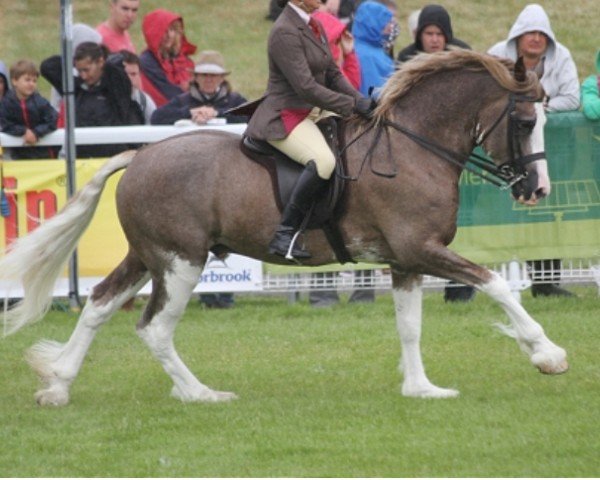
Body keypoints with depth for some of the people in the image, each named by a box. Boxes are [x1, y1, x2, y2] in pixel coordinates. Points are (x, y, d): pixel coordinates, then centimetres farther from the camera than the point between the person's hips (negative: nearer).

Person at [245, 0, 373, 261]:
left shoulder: (313, 26, 11)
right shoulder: (284, 32, -18)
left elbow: (333, 75, 16)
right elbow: (306, 87, -22)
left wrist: (360, 100, 0)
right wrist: (353, 105, -19)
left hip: (315, 112, 10)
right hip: (285, 117, -10)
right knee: (323, 161, -34)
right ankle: (285, 234, -28)